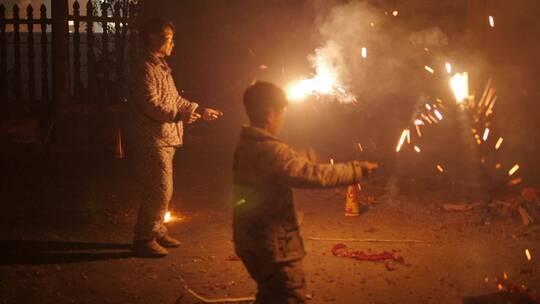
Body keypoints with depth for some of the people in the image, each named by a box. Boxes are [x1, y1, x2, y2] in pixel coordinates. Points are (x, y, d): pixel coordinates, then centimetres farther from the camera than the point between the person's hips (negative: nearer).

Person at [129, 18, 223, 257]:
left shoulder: (161, 67, 19)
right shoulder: (146, 68, -13)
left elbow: (175, 100, 25)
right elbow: (150, 104, -23)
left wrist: (201, 111, 20)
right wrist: (180, 116, -26)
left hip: (165, 140, 10)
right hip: (152, 140, -10)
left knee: (161, 191, 15)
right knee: (159, 191, -9)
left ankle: (157, 232, 25)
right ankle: (144, 239, -1)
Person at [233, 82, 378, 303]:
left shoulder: (246, 145, 5)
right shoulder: (270, 150, -24)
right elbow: (314, 175, -29)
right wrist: (357, 169, -19)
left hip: (251, 239, 10)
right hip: (272, 244, -10)